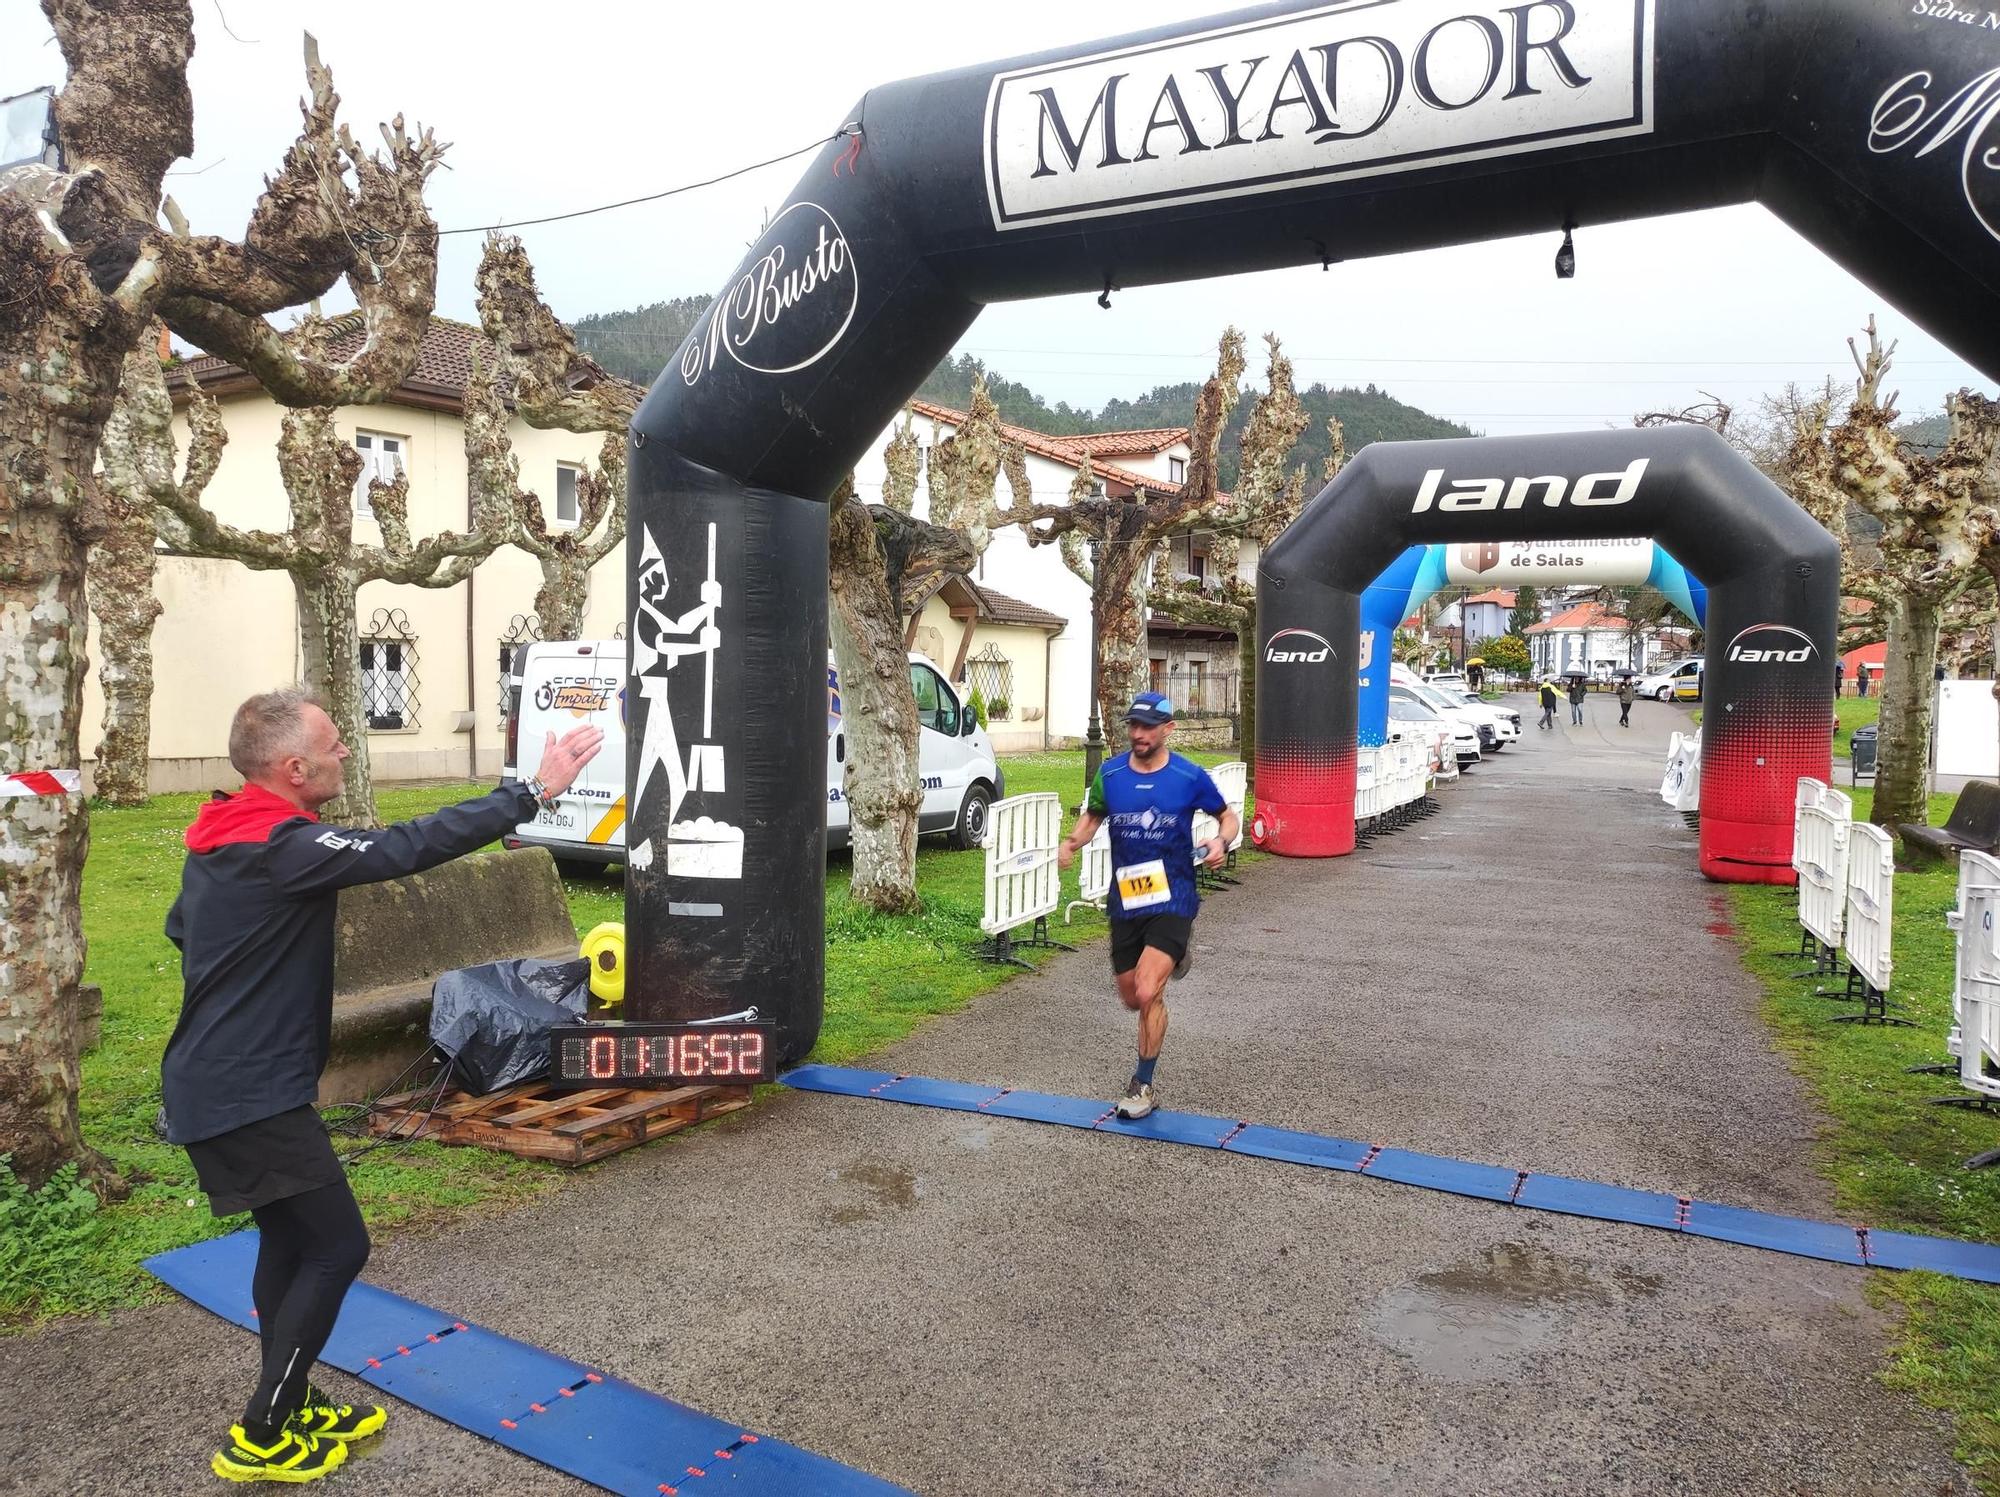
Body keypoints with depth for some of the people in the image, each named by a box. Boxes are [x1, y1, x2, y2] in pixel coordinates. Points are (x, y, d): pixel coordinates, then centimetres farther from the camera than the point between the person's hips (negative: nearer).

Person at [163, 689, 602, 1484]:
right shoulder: (283, 847, -24)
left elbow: (180, 926, 24)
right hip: (249, 1095, -10)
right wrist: (533, 790, -28)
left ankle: (290, 1407, 32)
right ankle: (260, 1439, 11)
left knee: (291, 1239, 19)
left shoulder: (222, 839, 8)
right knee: (336, 1246, -1)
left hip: (217, 1082, 10)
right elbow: (410, 847, -30)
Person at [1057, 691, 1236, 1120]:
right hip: (1125, 902, 4)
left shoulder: (1190, 777, -7)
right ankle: (1171, 957, 49)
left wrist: (1222, 841, -14)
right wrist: (1072, 841, -5)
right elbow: (1093, 815, 16)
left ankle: (1143, 1085, 3)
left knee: (1147, 992, -19)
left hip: (1172, 900, -4)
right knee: (1131, 999, 13)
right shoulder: (1110, 773, 0)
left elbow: (1227, 816, 8)